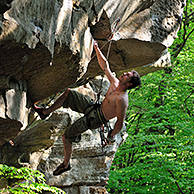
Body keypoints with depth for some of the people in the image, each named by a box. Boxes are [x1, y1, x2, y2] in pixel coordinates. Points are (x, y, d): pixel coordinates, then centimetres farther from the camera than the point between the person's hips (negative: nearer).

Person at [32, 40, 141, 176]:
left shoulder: (122, 100, -29)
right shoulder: (115, 83, -4)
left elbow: (120, 123, -26)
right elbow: (105, 65, 6)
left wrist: (112, 135, -13)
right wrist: (96, 48, 0)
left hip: (96, 119, -8)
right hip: (93, 107, 8)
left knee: (66, 136, -6)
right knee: (68, 93, 6)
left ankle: (66, 165, 14)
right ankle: (45, 112, 22)